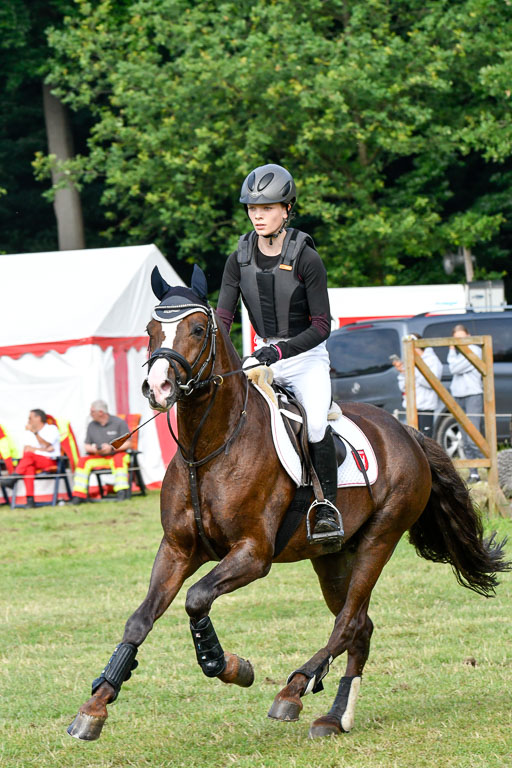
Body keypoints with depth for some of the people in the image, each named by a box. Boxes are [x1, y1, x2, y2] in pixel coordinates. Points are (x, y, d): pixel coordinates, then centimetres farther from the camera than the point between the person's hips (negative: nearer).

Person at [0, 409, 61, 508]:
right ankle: (30, 499, -43)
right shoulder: (30, 432, 21)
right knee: (28, 467, -33)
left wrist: (34, 432, -17)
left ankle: (14, 477, -35)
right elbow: (26, 448, 5)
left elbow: (46, 445, -11)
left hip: (51, 462, -4)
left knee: (29, 455, -31)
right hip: (35, 463, 4)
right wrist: (43, 450, -9)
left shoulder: (52, 429, 5)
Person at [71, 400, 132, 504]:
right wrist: (93, 449, -13)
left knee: (118, 459, -38)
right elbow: (86, 446, 11)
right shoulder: (91, 425, 12)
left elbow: (127, 443, -6)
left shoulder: (119, 422, -2)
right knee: (82, 461, -23)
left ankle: (121, 492, -46)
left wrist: (111, 448, -21)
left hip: (116, 455, -4)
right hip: (98, 458, 4)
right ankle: (78, 495, -27)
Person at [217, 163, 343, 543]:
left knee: (316, 425, -24)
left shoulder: (306, 259, -14)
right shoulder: (239, 260, -1)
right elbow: (223, 317, -2)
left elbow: (321, 326, -15)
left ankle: (328, 506, -8)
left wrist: (280, 351, -28)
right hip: (265, 356, 5)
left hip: (307, 356, -5)